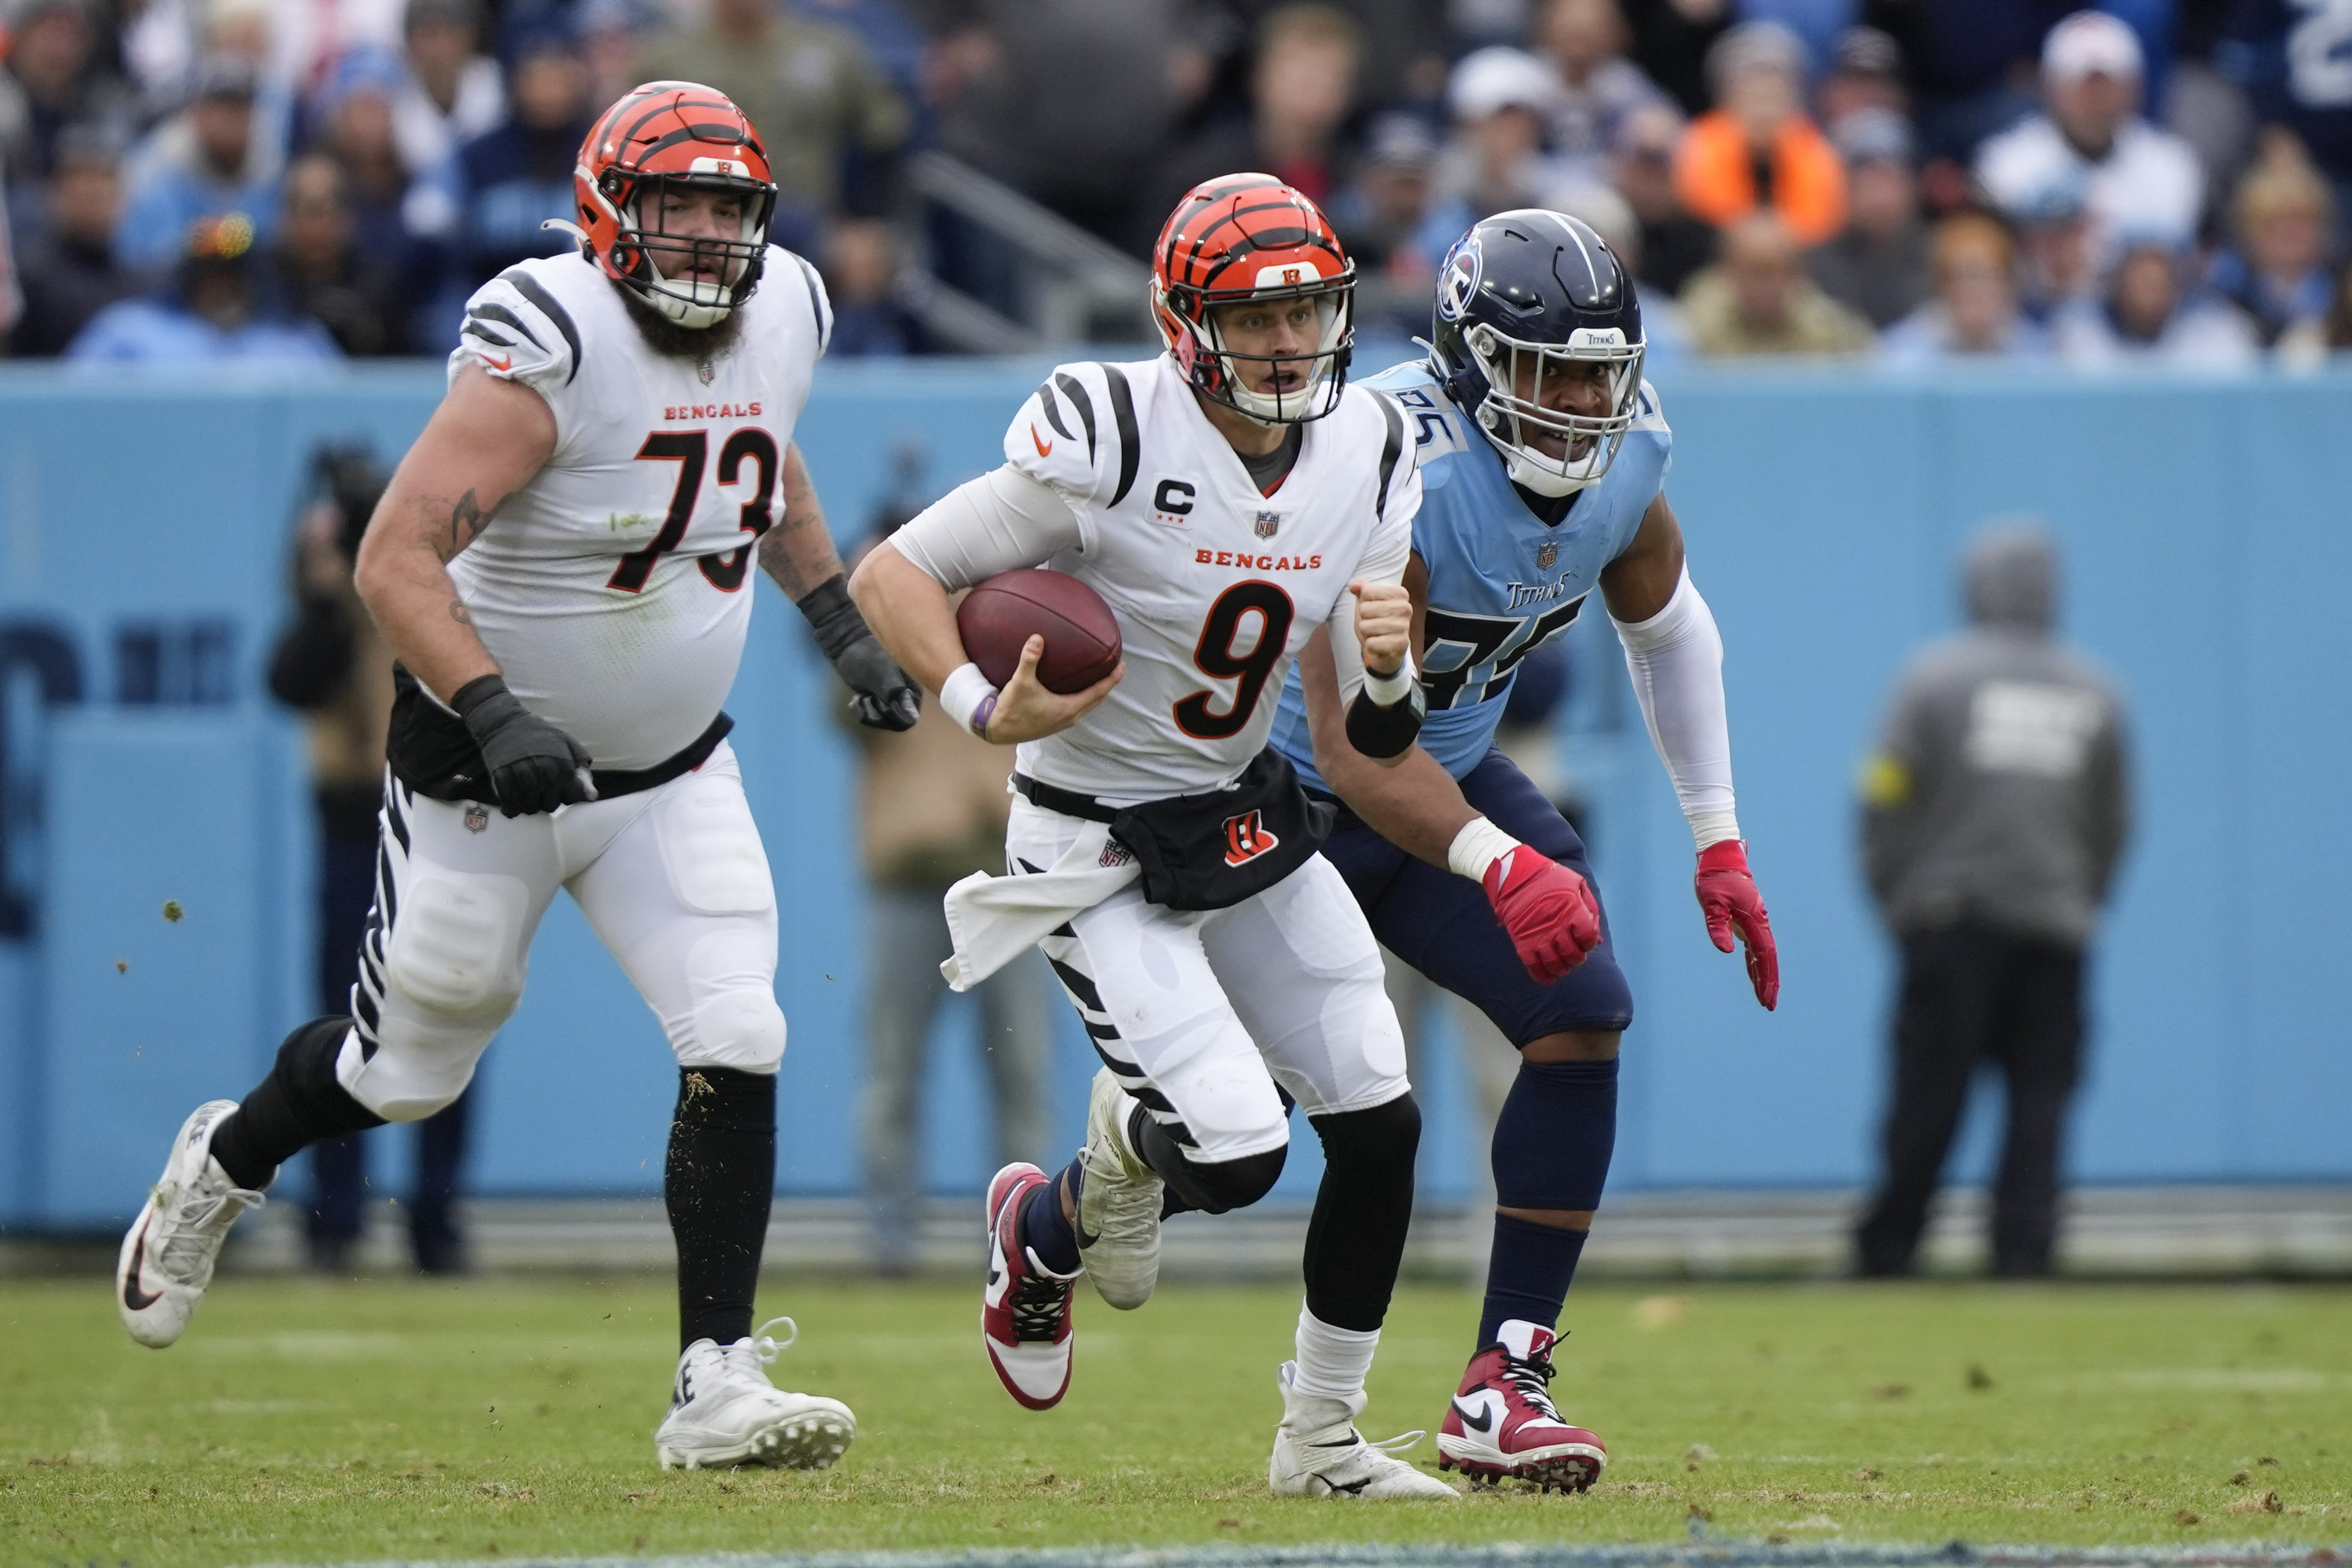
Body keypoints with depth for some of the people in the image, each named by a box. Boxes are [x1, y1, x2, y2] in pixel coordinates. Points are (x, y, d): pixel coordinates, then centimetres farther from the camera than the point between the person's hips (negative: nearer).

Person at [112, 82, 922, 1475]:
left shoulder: (781, 316, -3)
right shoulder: (550, 347, -26)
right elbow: (396, 559, -30)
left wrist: (842, 620, 14)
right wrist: (496, 716, -39)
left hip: (671, 770, 5)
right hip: (485, 777, -5)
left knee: (737, 1044, -12)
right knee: (412, 1069, 12)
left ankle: (719, 1384, -8)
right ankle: (223, 1166, 44)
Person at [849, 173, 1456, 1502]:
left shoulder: (1367, 456, -3)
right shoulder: (1106, 444, -23)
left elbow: (1382, 743, 1)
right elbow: (894, 575, -17)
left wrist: (1386, 667, -23)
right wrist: (987, 707, -33)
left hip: (1250, 821, 6)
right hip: (1099, 853, -6)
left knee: (1382, 1127, 1)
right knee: (1236, 1153, -17)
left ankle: (1324, 1439, 20)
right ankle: (1045, 1228, 18)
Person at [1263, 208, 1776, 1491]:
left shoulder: (1624, 457, -10)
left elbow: (1666, 626, 11)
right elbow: (1351, 746, -34)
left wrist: (1718, 841, 8)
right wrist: (1498, 866, -46)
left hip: (1445, 773, 6)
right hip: (1283, 794, -6)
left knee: (1583, 1017, -14)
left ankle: (1503, 1386, -9)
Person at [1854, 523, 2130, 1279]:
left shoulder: (1933, 677, -3)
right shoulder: (2095, 694, 8)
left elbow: (1886, 798, -5)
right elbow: (2114, 822, 13)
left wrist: (1891, 899, 5)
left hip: (1951, 919, -2)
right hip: (2054, 928, 2)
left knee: (1928, 1095, 0)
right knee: (2040, 1096, 3)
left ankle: (1886, 1249, 1)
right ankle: (2023, 1253, -6)